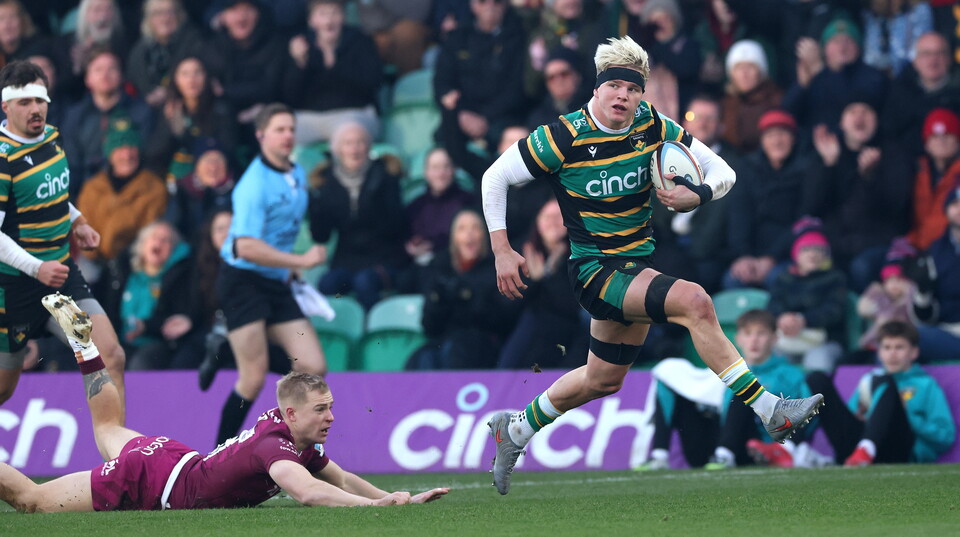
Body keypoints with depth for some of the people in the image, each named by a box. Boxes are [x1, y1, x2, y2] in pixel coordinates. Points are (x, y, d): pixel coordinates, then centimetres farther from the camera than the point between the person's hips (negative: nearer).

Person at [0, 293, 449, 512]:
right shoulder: (275, 444, -34)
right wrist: (378, 505, -57)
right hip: (145, 481, -9)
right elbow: (309, 492, -53)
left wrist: (403, 497, -7)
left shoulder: (303, 438, -8)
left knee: (109, 428, 41)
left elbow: (342, 479, 6)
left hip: (168, 458, 9)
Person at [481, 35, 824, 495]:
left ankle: (514, 430, 41)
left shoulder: (653, 127, -4)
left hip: (636, 265, 7)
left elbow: (721, 172, 1)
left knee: (603, 380, 19)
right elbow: (496, 177, -6)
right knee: (694, 301, -27)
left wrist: (698, 195, -22)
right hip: (593, 270, -7)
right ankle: (769, 412, -26)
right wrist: (502, 251, -9)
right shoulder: (564, 138, -16)